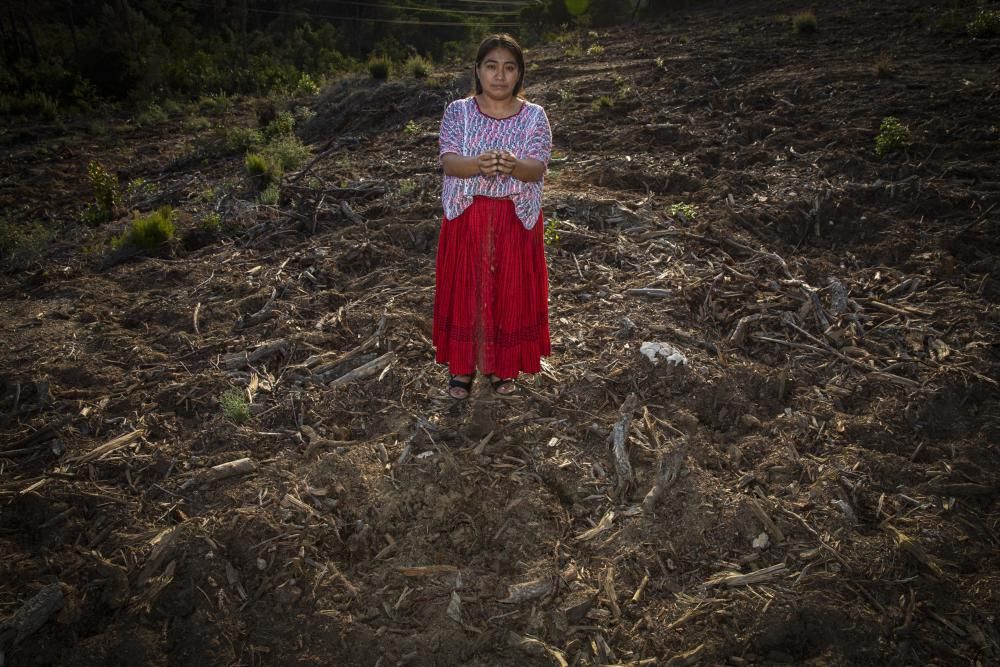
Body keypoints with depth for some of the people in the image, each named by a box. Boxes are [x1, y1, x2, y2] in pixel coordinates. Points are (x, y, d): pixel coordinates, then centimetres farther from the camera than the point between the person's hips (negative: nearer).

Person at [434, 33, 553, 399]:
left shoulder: (535, 116, -2)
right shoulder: (457, 111, -2)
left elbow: (538, 169, -13)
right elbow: (449, 162, -14)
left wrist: (514, 166, -36)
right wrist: (478, 165, -36)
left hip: (516, 219, 0)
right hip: (467, 216, 0)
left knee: (511, 291, 8)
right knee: (464, 289, 7)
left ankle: (503, 366, 26)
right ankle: (462, 366, 23)